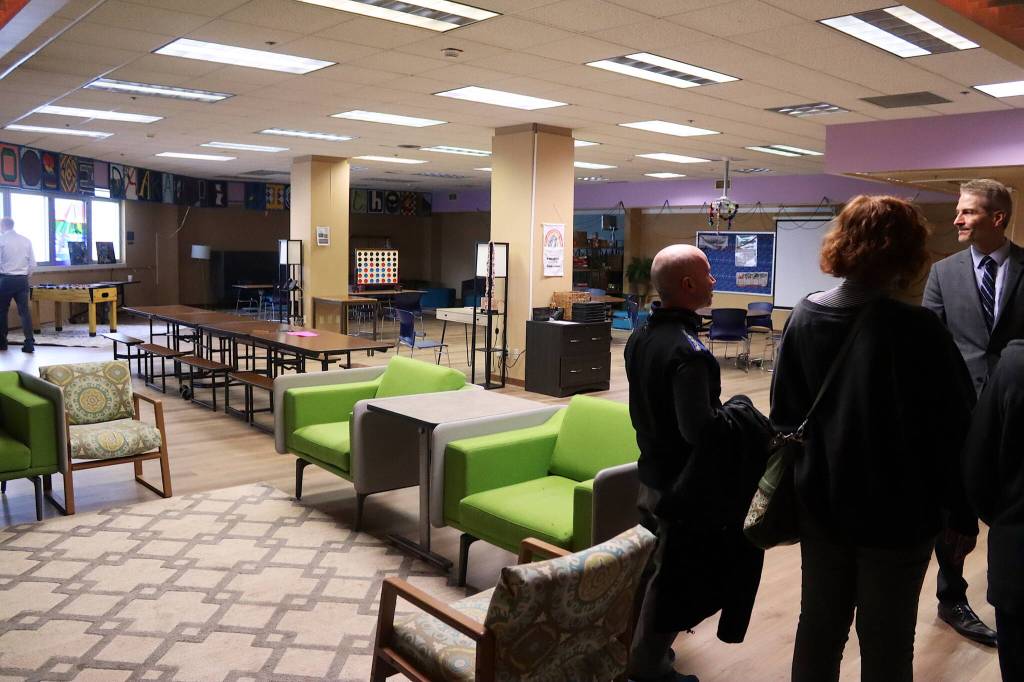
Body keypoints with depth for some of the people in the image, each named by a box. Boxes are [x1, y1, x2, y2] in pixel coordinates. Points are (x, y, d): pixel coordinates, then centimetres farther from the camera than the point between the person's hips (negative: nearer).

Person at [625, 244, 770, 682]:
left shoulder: (639, 338, 0)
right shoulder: (688, 351, -27)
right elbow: (701, 430, -29)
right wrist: (739, 411, -13)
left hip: (652, 476, 8)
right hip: (684, 485, -8)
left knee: (657, 566, 23)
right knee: (675, 578, 8)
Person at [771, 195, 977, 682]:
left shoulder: (803, 318, -5)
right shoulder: (918, 330, -19)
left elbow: (784, 413, 3)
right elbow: (954, 431, -13)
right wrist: (963, 515, 0)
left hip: (820, 505, 4)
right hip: (896, 514, -4)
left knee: (818, 631, 18)